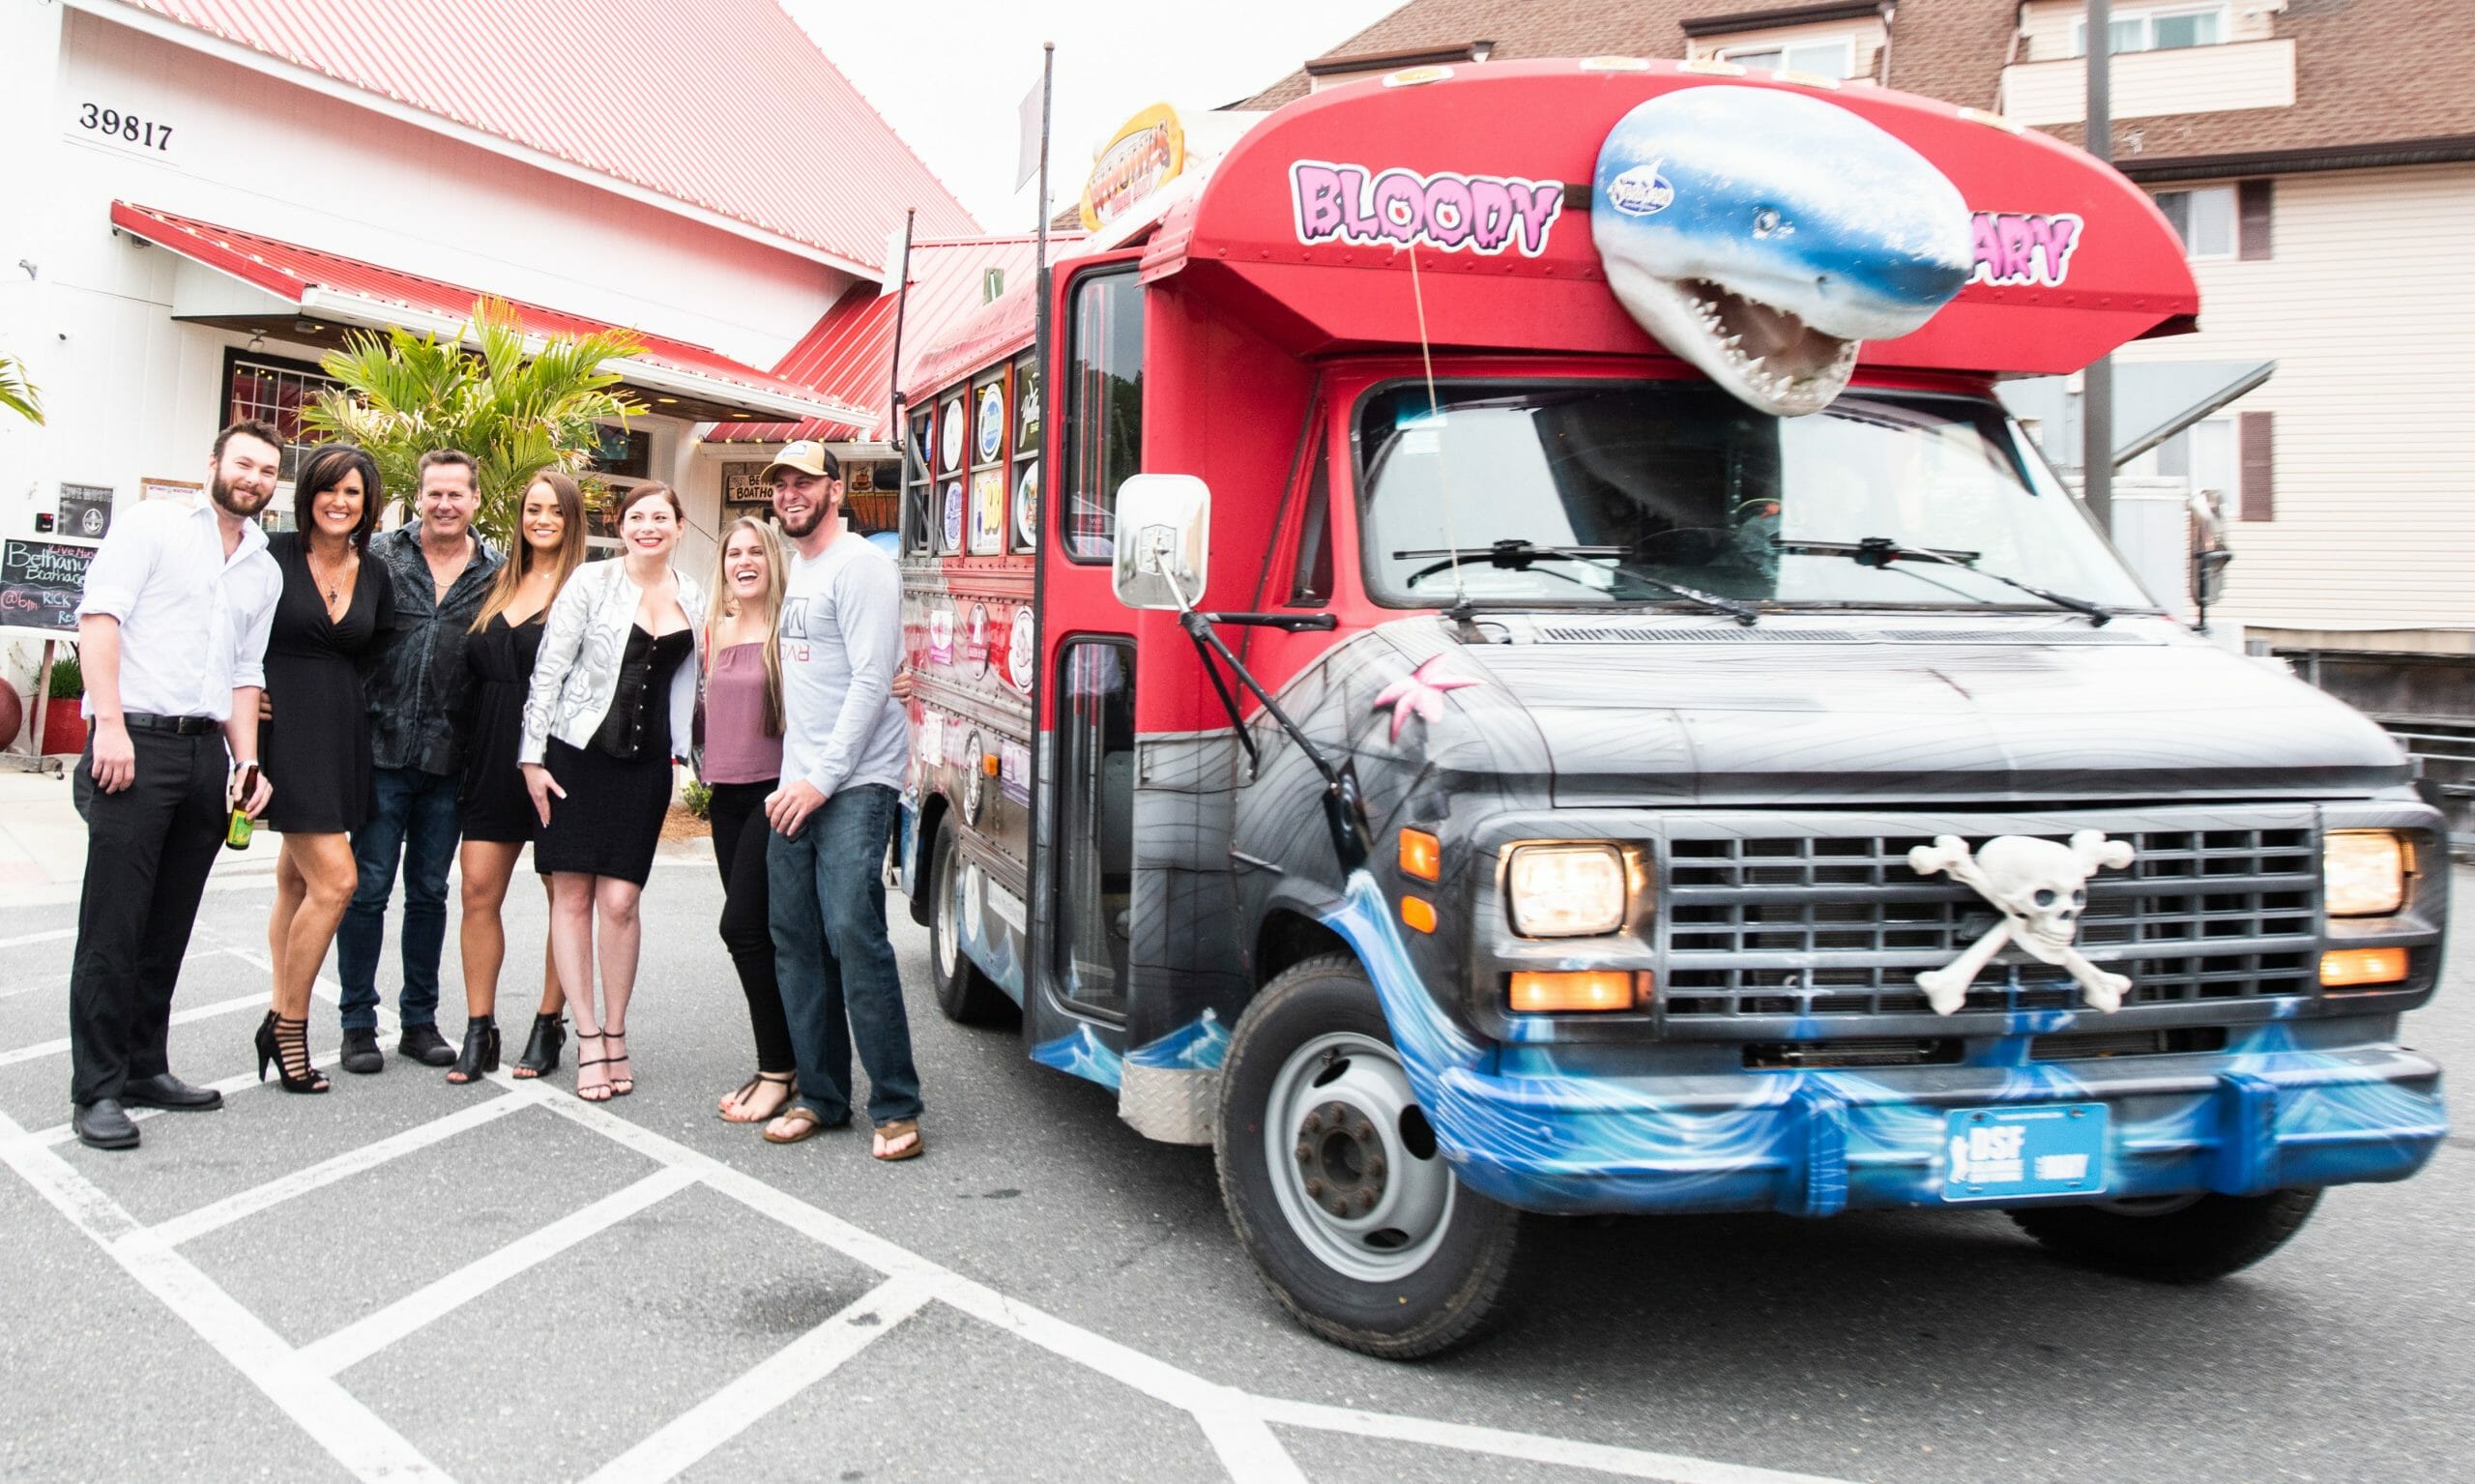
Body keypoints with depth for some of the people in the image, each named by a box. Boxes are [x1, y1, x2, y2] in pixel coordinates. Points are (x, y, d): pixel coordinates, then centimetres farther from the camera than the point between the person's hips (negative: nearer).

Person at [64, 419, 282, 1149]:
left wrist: (247, 761, 7)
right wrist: (109, 723, -17)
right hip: (136, 741, -6)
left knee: (169, 925, 10)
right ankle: (96, 1089, 1)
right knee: (113, 923, -5)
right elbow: (99, 617, -7)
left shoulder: (264, 570, 20)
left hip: (207, 753, 6)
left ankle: (143, 1066, 20)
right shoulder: (153, 523, 3)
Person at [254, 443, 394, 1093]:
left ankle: (281, 1021, 19)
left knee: (296, 880, 12)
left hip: (343, 736, 5)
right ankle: (288, 1026, 2)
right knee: (335, 879, -12)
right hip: (285, 727, -5)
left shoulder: (374, 576, 10)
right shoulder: (274, 554, -5)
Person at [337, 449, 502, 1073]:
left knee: (430, 892, 11)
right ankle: (358, 1023, 13)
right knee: (368, 888, 2)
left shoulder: (495, 574, 6)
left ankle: (420, 1019, 21)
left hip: (450, 758, 2)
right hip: (382, 748, -2)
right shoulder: (381, 555, 1)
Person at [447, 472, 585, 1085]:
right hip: (492, 757, 5)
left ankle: (548, 1025, 14)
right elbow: (474, 672, 17)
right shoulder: (500, 583, 15)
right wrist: (470, 750, 8)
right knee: (479, 890, 1)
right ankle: (479, 1032, 8)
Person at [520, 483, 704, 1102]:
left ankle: (615, 1034, 12)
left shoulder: (694, 599, 7)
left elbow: (696, 683, 17)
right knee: (572, 897, 0)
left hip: (645, 762, 2)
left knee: (620, 902, -3)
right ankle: (588, 1039, 8)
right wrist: (533, 755, -7)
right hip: (577, 754, -2)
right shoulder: (591, 584, -3)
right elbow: (548, 669, -4)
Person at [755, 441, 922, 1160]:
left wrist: (822, 779, -17)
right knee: (795, 940, 7)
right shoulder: (795, 570, 20)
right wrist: (792, 778, 14)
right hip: (796, 785, 9)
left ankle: (895, 1108, -7)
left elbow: (871, 683, -15)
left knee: (854, 934, -14)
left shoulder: (860, 567, -8)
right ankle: (820, 1096, 16)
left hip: (854, 784, -9)